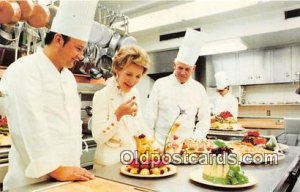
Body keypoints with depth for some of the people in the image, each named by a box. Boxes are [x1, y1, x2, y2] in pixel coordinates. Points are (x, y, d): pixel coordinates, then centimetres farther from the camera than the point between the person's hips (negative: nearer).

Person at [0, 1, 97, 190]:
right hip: (34, 179, -7)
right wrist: (55, 169, -17)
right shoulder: (24, 70, -15)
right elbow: (30, 128, -22)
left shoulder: (69, 76, 10)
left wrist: (73, 167, 9)